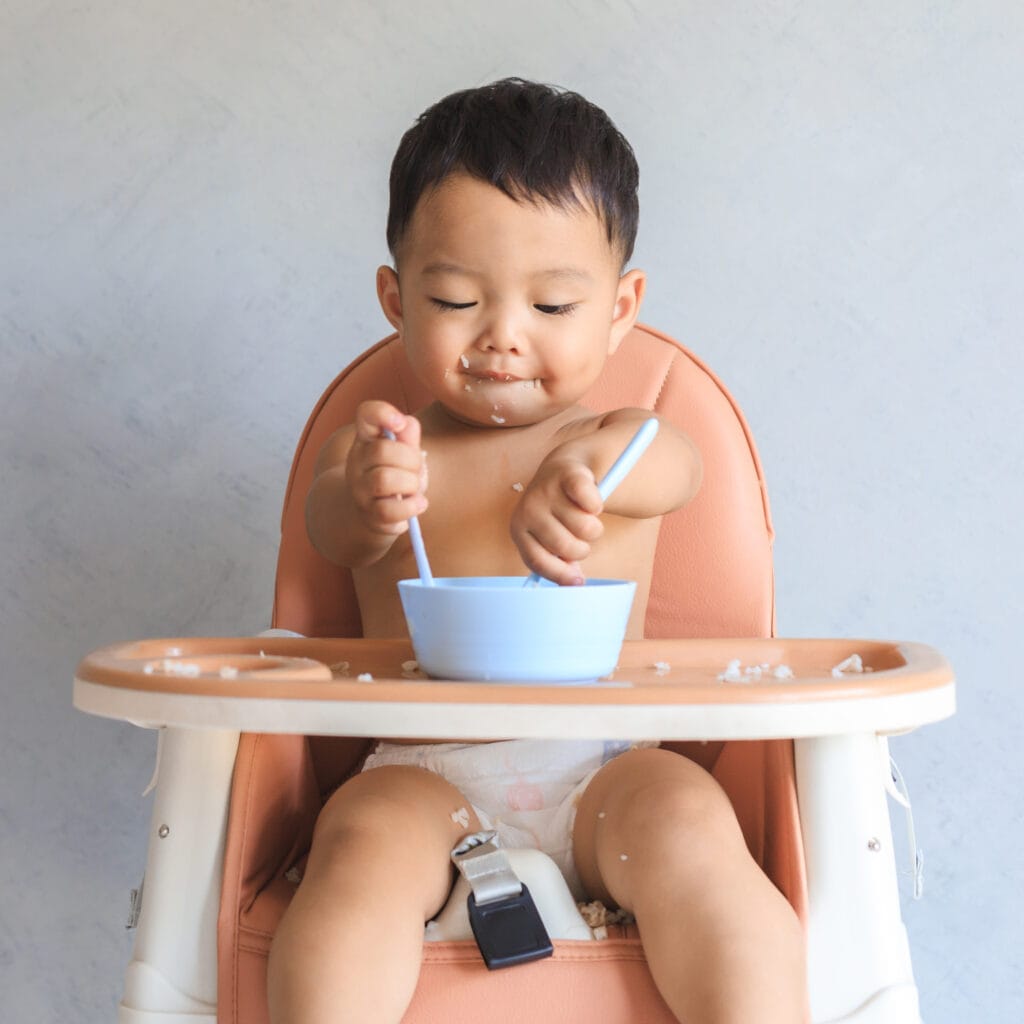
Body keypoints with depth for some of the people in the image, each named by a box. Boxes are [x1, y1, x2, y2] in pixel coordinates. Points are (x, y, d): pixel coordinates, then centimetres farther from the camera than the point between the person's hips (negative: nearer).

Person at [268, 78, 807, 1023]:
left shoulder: (610, 450, 10)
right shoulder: (383, 449, 11)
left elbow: (669, 465, -14)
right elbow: (335, 534, -10)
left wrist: (586, 467, -40)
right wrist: (365, 502, -37)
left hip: (598, 773, 1)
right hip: (426, 776, 0)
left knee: (688, 822, -29)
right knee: (363, 846, -30)